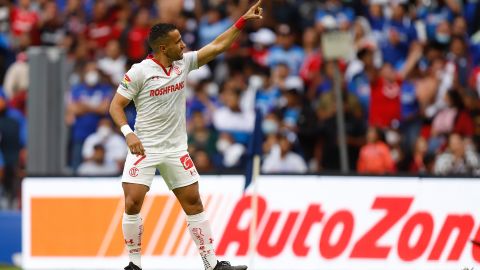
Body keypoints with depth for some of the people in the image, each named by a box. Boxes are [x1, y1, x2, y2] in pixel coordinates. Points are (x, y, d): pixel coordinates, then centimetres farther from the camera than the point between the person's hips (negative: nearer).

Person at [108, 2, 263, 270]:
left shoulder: (184, 62, 2)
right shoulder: (139, 72, -12)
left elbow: (217, 46, 6)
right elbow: (116, 105, -9)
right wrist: (128, 133, -23)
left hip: (176, 149, 5)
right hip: (144, 148, -5)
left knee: (194, 203, 6)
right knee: (133, 204, -14)